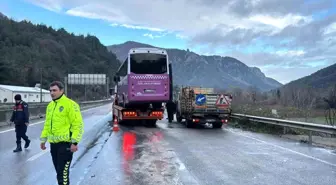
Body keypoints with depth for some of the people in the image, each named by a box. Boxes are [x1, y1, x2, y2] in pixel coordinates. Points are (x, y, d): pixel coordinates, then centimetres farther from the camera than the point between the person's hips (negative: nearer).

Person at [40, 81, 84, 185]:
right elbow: (47, 124, 23)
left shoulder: (70, 104, -10)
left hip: (65, 143, -8)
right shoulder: (50, 105, 14)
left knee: (63, 172, -6)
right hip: (53, 143, 8)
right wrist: (43, 139, 19)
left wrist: (75, 142, -18)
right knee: (59, 171, 17)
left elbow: (78, 124, -14)